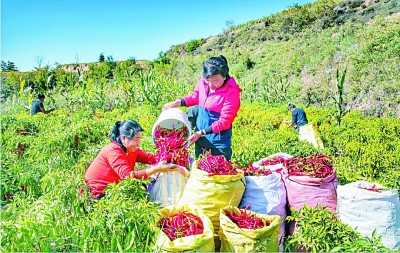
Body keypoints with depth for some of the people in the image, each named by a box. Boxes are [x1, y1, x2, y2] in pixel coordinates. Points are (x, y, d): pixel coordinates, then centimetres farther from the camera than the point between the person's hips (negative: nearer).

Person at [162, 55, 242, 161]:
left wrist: (201, 133, -19)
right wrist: (177, 103, -1)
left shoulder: (232, 92, -23)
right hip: (200, 138, 6)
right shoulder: (203, 81, -9)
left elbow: (224, 122, -19)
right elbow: (195, 97, 12)